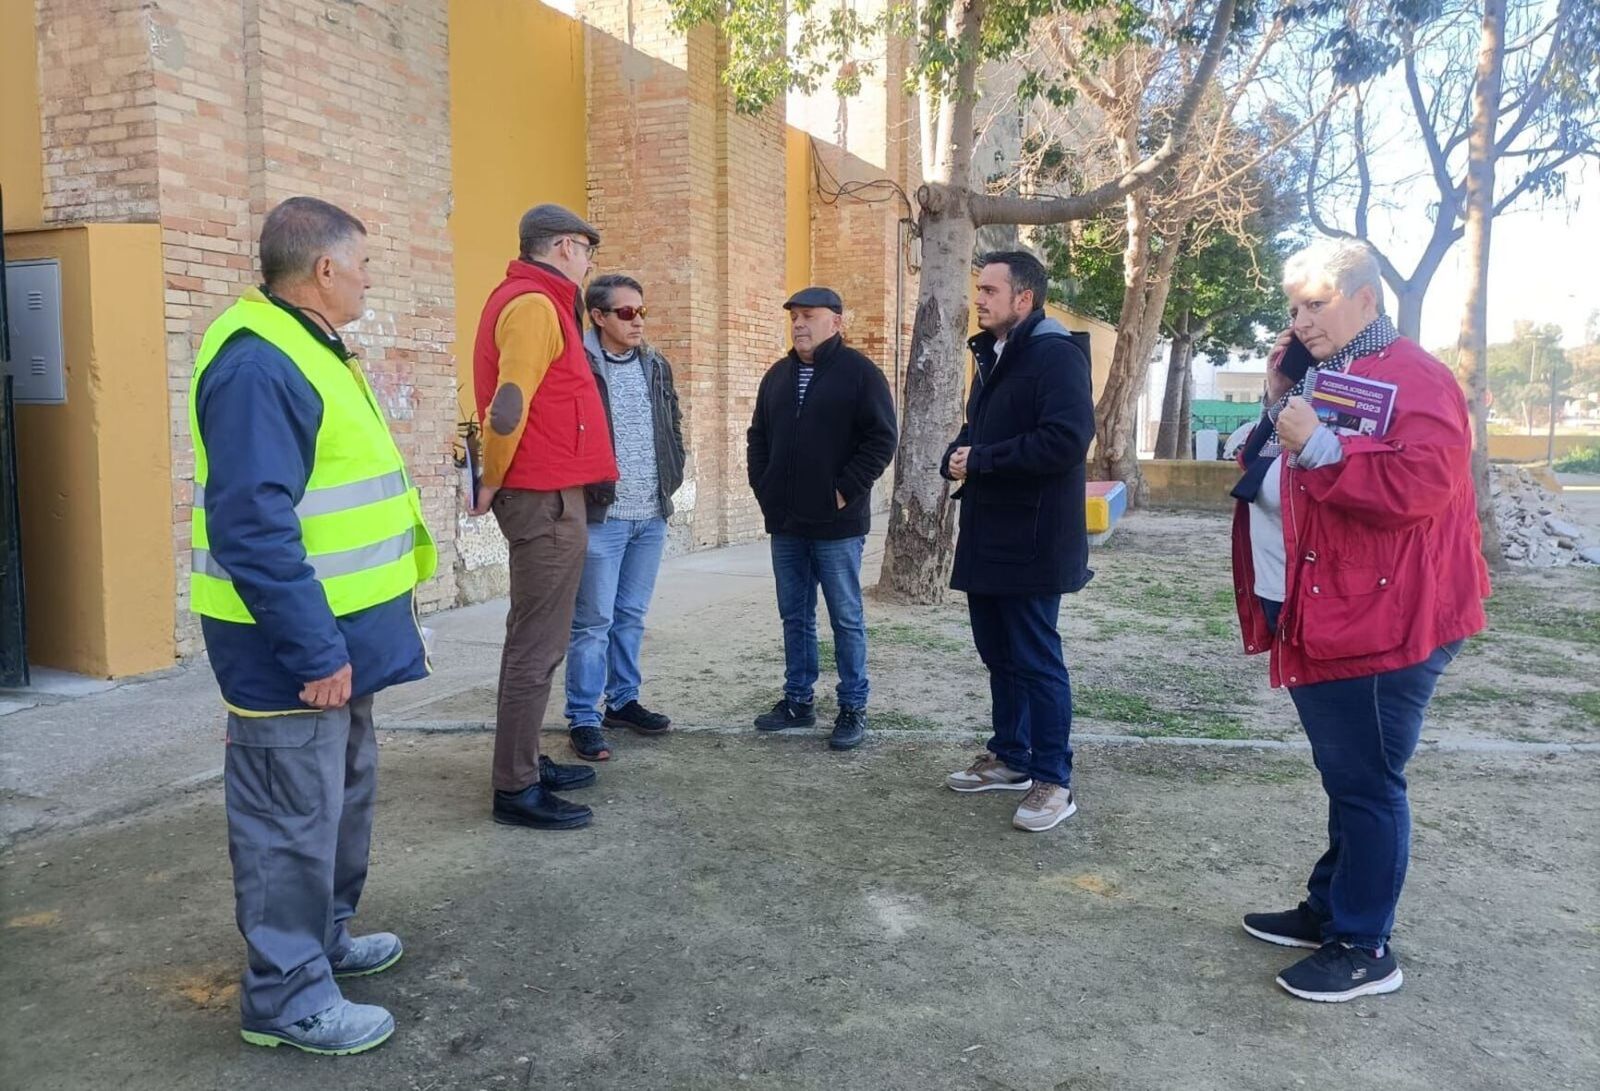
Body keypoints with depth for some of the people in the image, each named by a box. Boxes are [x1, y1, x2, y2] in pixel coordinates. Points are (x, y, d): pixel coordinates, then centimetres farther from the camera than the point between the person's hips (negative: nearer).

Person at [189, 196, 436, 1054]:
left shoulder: (302, 349, 14)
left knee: (342, 795, 22)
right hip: (293, 644, -11)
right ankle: (286, 997, 16)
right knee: (294, 820, 1)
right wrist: (314, 649, -25)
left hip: (334, 631, 11)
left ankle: (323, 939, 38)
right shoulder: (257, 364, -21)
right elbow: (253, 527, -27)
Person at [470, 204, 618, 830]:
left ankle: (525, 763, 27)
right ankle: (516, 790, 2)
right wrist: (492, 484, -11)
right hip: (547, 499, -10)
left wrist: (499, 482, 12)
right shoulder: (535, 304, -14)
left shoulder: (527, 301, 18)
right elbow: (508, 406, -23)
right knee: (538, 645, -5)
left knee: (535, 638, 16)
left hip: (542, 495, 10)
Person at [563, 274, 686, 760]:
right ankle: (583, 719, 8)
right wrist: (584, 492, -9)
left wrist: (672, 479, 11)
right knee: (594, 621, -1)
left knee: (631, 616, 15)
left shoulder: (657, 366, 11)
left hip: (652, 515, 6)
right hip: (601, 516, -6)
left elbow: (673, 426, 20)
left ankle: (623, 700, 28)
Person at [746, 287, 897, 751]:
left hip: (837, 522, -6)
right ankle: (797, 700, 23)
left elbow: (881, 439, -10)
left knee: (846, 618, 1)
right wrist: (763, 487, 8)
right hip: (785, 522, 6)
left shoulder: (859, 373, -5)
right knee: (794, 616, 13)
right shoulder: (778, 375, 14)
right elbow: (758, 436, 20)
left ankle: (853, 708, 11)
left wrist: (844, 491, -14)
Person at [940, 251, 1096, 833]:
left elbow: (1065, 440, -26)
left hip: (1032, 541, -9)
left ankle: (1054, 782, 10)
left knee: (1036, 659, -2)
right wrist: (957, 456, 2)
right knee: (998, 651, 17)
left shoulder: (1056, 355, -14)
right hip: (988, 534, 9)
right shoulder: (992, 354, 16)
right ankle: (1009, 757, 31)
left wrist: (981, 460, -19)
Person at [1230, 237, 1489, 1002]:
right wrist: (1278, 402, 7)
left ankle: (1363, 948, 9)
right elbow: (1276, 479, 21)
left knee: (1365, 783, -2)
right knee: (1347, 779, 18)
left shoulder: (1414, 380, -13)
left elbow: (1418, 486, -27)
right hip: (1323, 619, 10)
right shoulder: (1325, 380, 18)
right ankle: (1330, 908, 30)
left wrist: (1317, 445, -25)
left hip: (1382, 623, -10)